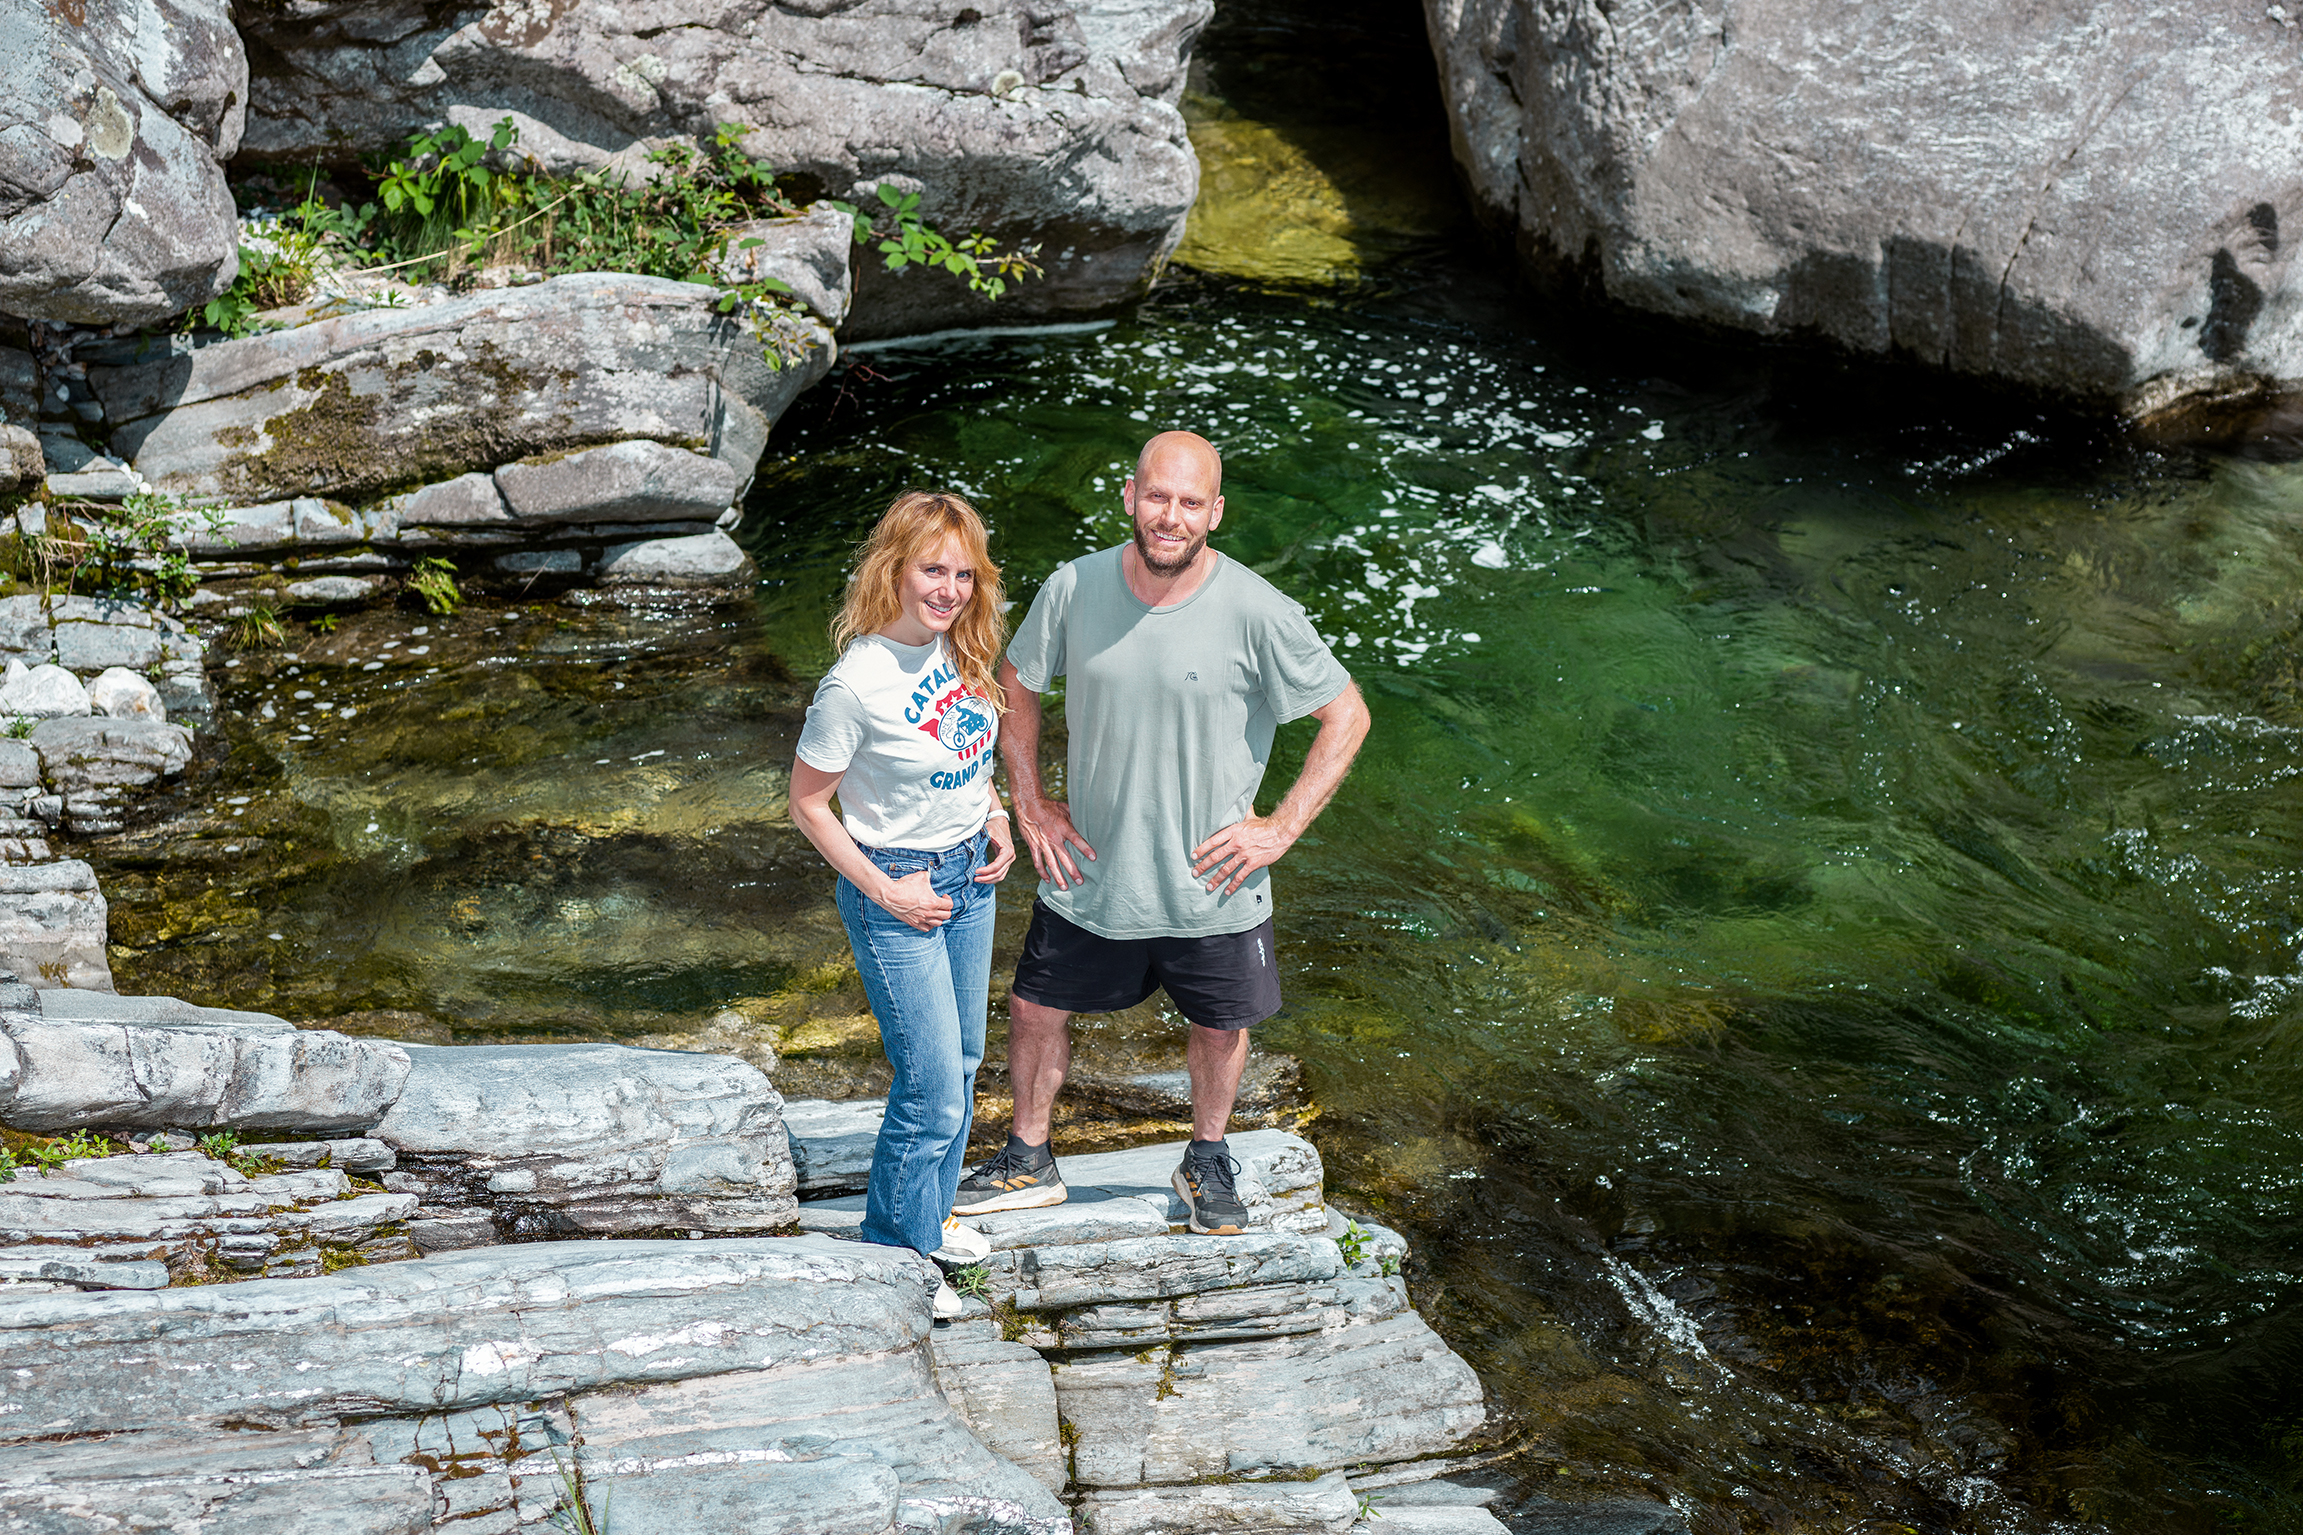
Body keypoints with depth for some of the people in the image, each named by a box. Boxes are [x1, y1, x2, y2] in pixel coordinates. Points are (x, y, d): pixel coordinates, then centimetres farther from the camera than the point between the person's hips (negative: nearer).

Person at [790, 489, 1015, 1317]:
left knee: (960, 1064, 20)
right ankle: (895, 1251, 20)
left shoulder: (964, 649, -4)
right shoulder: (857, 682, -25)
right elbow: (807, 802, -15)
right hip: (898, 892, -7)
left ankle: (928, 1214, 40)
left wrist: (996, 818, 2)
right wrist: (883, 892, -15)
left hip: (971, 876, 7)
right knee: (933, 1092, -1)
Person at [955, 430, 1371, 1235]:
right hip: (1087, 870, 2)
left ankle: (1207, 1161, 45)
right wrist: (1029, 801, 1)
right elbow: (1015, 684, 7)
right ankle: (1028, 1162, 39)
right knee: (1035, 1012, 14)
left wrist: (1282, 827, -13)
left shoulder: (1257, 613, -20)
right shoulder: (1073, 588, -12)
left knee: (1219, 1029, 16)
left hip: (1211, 888, -2)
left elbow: (1347, 716, -10)